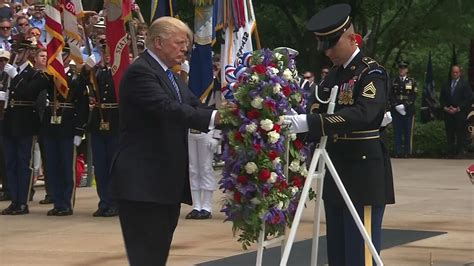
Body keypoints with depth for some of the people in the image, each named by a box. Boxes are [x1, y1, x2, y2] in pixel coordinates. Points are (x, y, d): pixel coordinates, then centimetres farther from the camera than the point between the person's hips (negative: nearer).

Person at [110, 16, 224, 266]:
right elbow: (168, 108, -27)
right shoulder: (140, 72, -14)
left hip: (168, 179, 10)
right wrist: (213, 117, -33)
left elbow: (194, 107, 10)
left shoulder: (169, 74, 18)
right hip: (144, 180, -10)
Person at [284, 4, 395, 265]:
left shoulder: (372, 73, -11)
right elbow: (322, 113, 13)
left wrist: (308, 122, -36)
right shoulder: (333, 75, 13)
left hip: (364, 173, -8)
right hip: (336, 172, 8)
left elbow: (363, 114, -28)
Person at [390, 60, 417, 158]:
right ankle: (398, 152, 2)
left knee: (408, 133, -1)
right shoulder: (394, 82, 12)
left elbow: (413, 96, -2)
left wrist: (404, 105, -13)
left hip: (408, 110, -1)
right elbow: (391, 96, 6)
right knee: (397, 133, 0)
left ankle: (407, 152, 3)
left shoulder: (412, 81, 6)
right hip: (396, 111, 1)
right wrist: (396, 106, -9)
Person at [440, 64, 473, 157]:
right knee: (449, 134, 3)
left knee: (460, 134, -5)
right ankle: (451, 152, 8)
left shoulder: (465, 84, 1)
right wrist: (445, 107, -3)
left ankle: (460, 152, -1)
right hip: (448, 114, 4)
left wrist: (458, 108, -11)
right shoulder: (446, 85, 14)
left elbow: (468, 99, -5)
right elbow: (442, 98, 15)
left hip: (460, 114, -4)